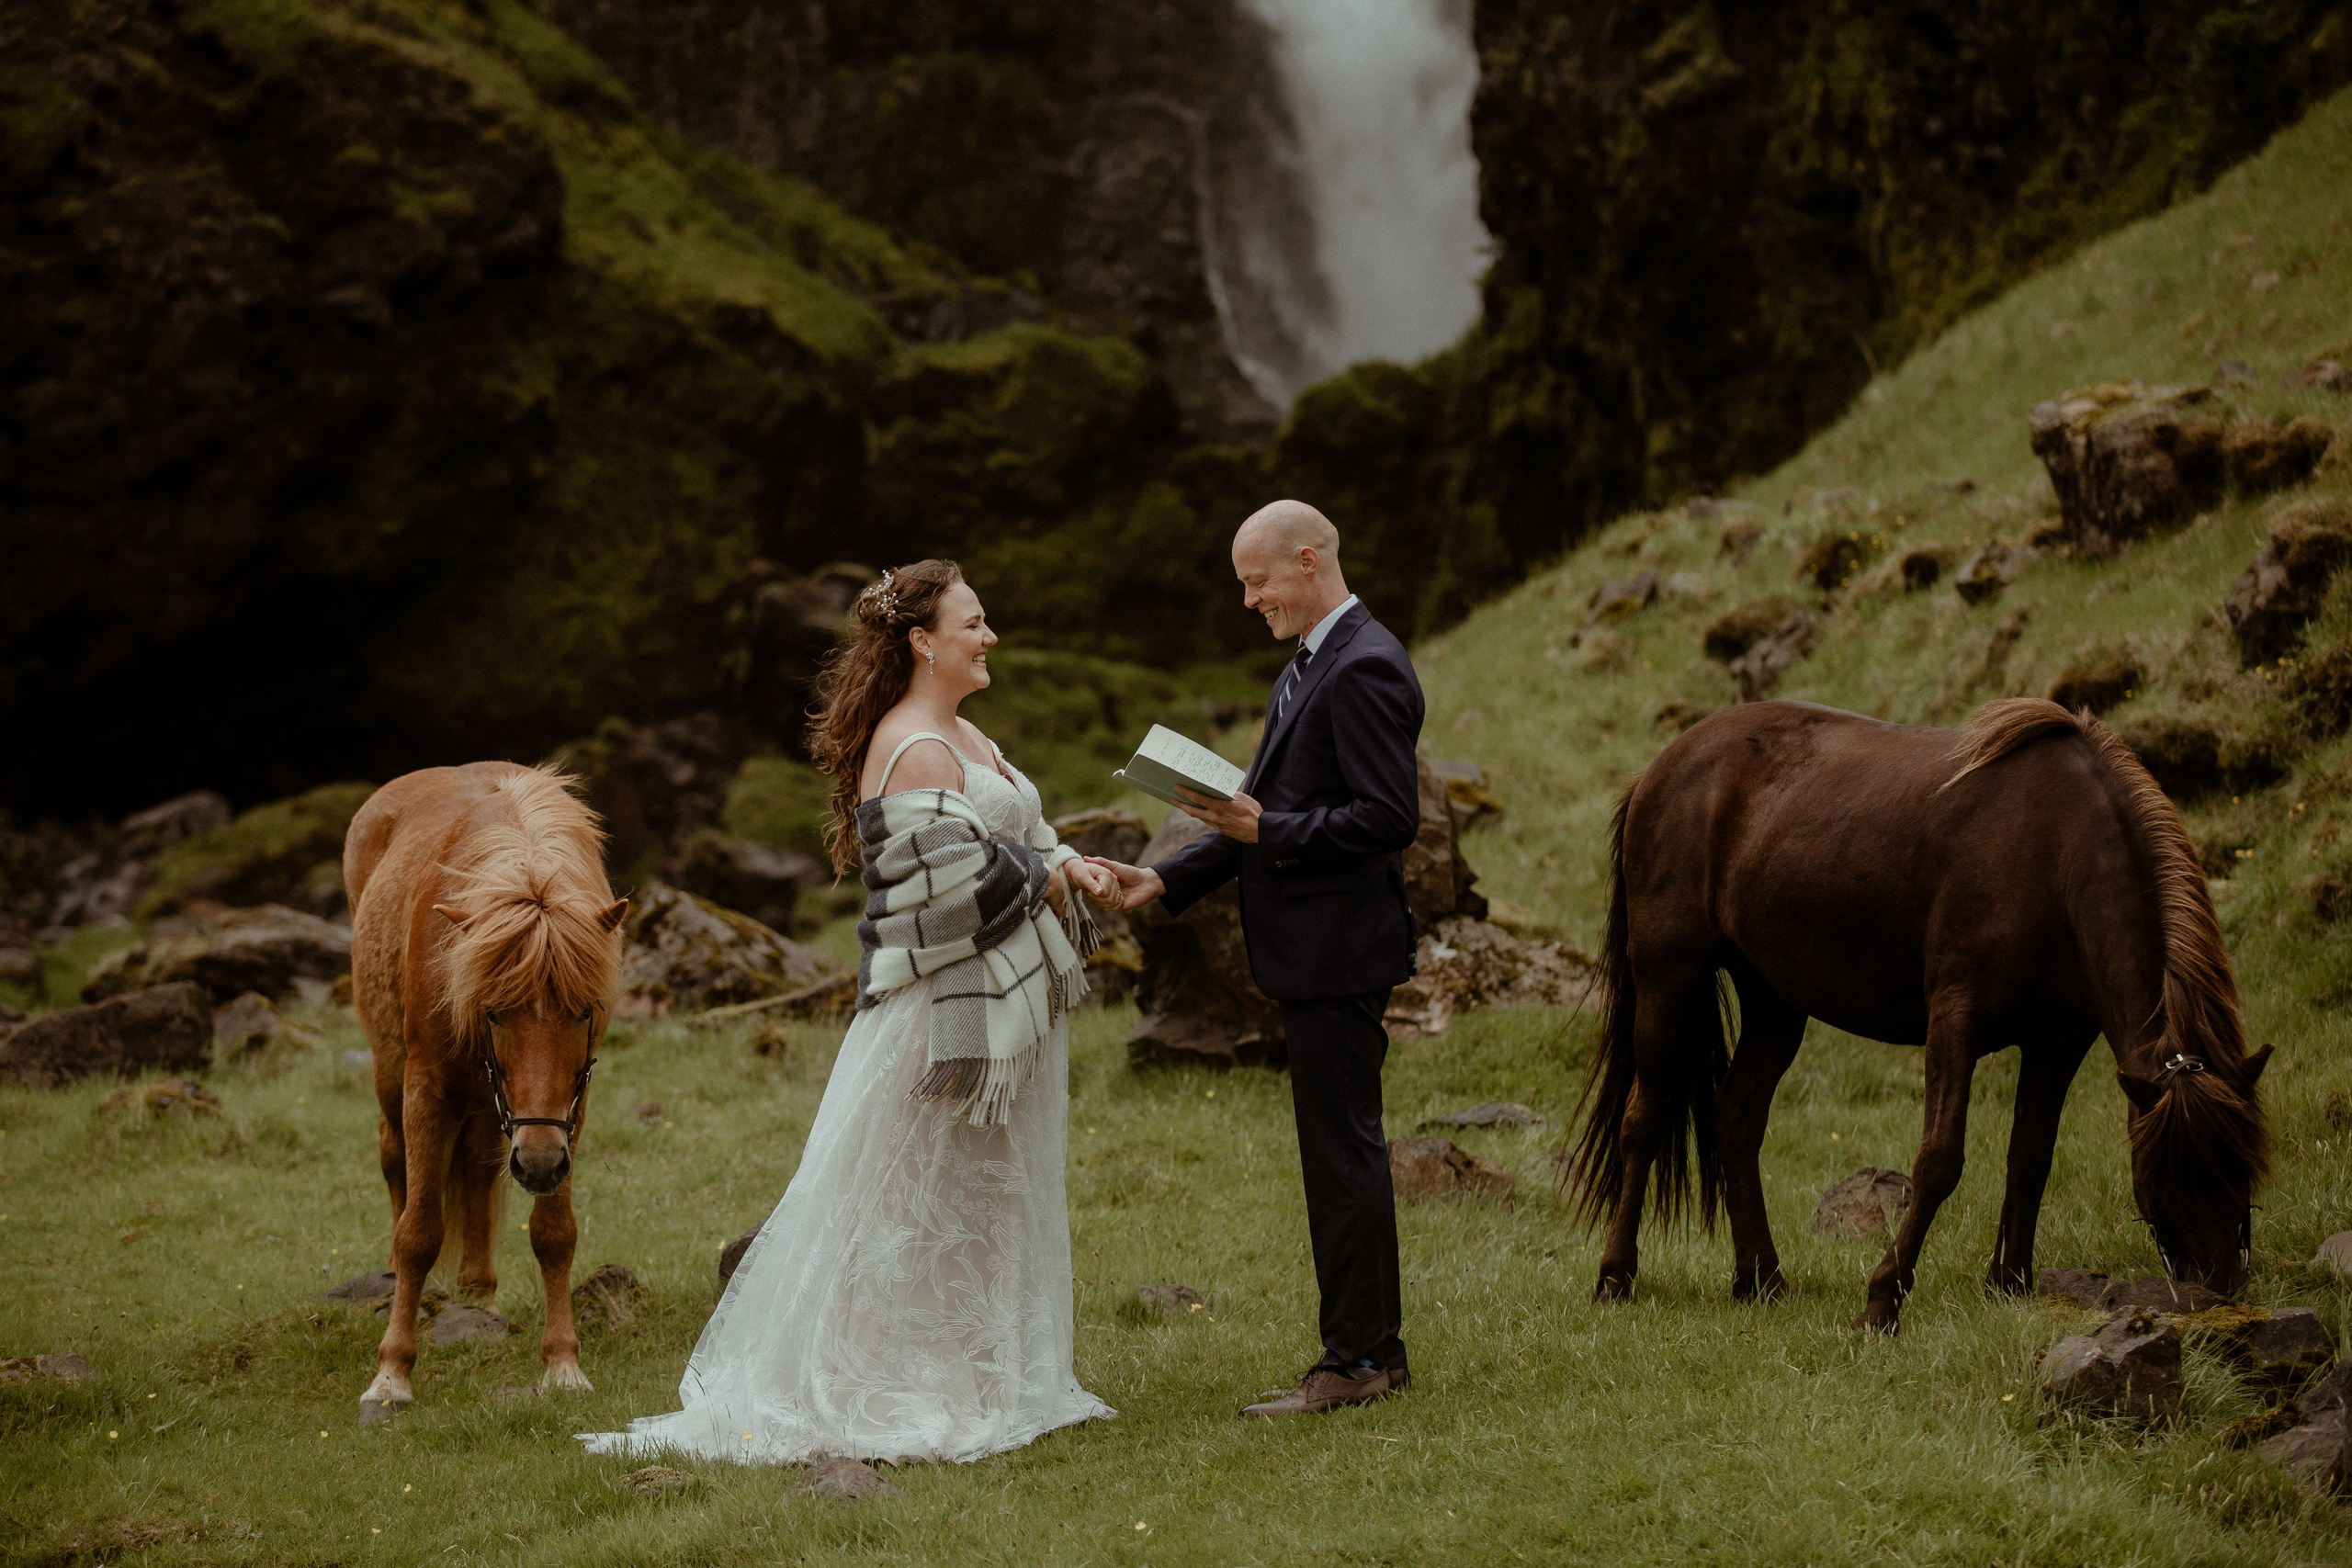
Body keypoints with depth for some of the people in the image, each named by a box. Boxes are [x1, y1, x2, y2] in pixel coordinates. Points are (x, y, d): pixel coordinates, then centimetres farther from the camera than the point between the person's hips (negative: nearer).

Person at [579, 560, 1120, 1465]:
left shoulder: (962, 738, 14)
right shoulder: (916, 753, -19)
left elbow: (1015, 844, 20)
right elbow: (954, 882, -26)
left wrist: (1066, 866, -1)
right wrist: (1046, 878, -10)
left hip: (999, 1005, 10)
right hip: (945, 1008, -10)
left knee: (985, 1202, 16)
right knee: (919, 1204, -4)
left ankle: (982, 1383, 24)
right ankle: (894, 1397, 3)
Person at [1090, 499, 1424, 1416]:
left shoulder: (1363, 669, -16)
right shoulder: (1308, 669, 17)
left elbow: (1389, 818, -22)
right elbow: (1273, 810, 18)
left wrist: (1266, 832, -22)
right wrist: (1164, 882, 9)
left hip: (1339, 952, -11)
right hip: (1312, 953, 11)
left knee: (1342, 1151, -5)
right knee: (1345, 1147, 15)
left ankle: (1355, 1361, 1)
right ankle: (1375, 1347, 22)